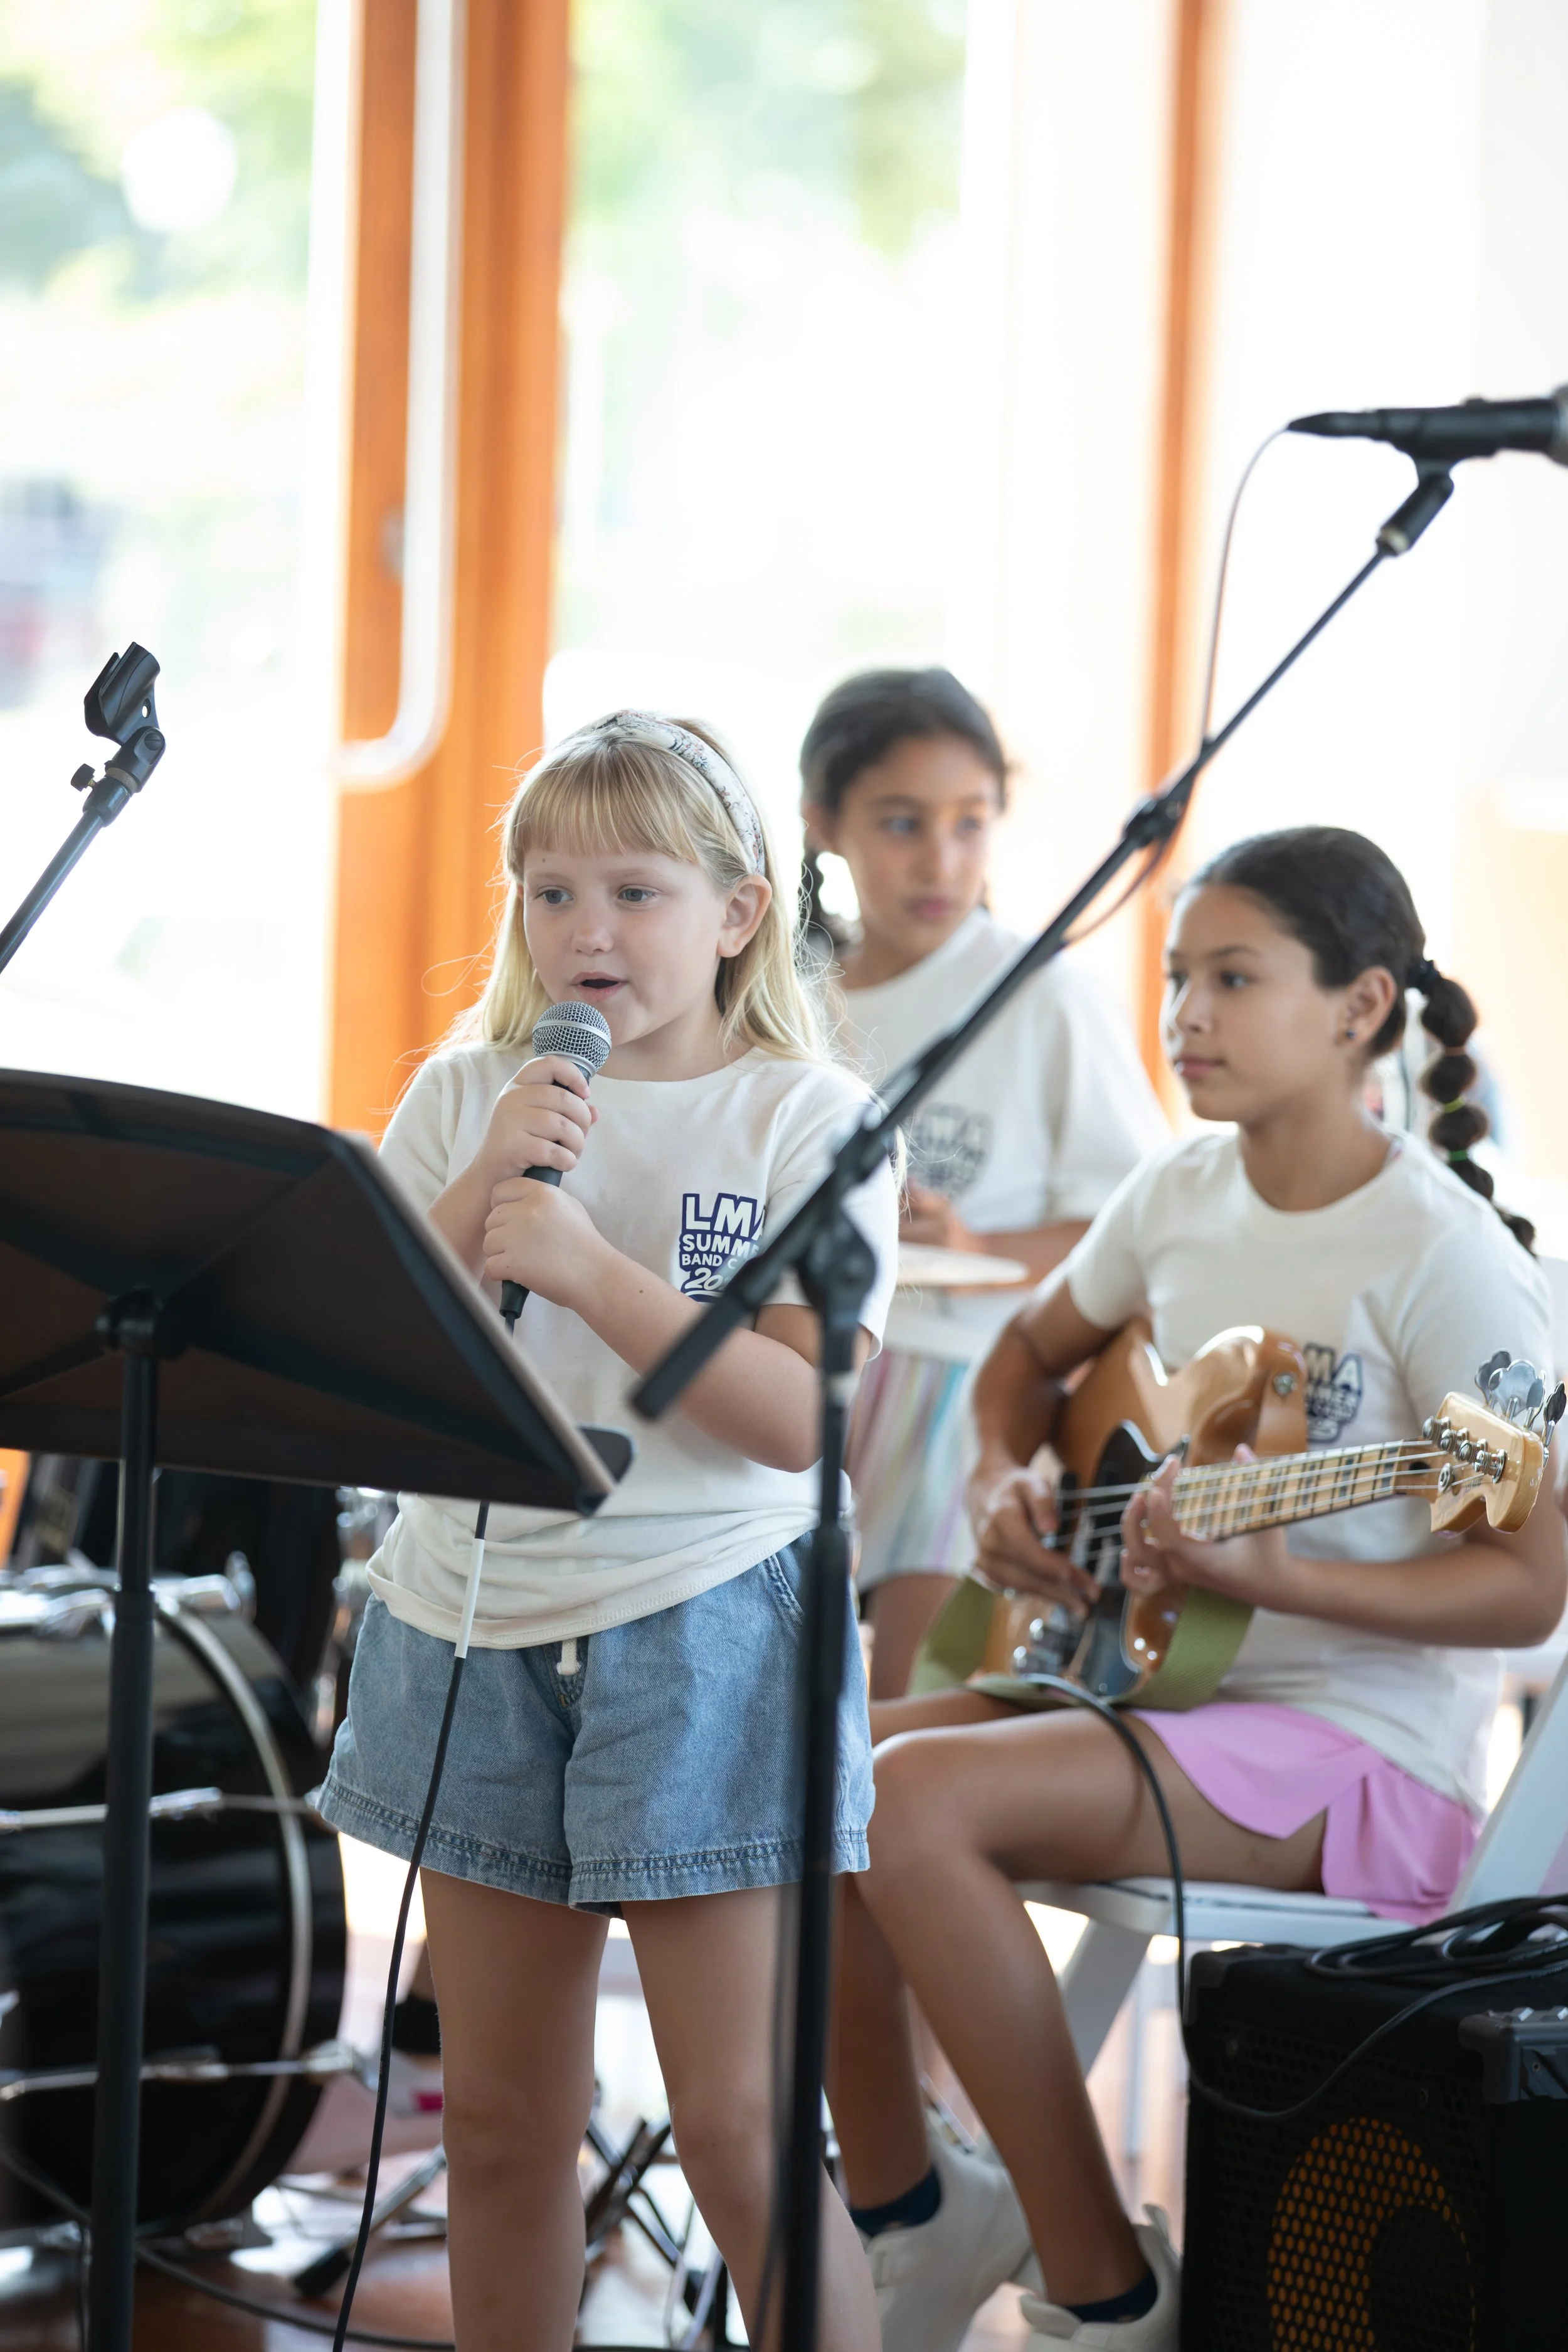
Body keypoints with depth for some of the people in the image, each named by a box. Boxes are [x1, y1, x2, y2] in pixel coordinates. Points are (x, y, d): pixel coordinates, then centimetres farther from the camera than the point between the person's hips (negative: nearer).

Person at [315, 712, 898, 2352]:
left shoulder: (808, 1118, -4)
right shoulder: (463, 1100, 7)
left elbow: (805, 1419, -13)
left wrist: (593, 1267, -21)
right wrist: (482, 1191, -14)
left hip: (702, 1637, -4)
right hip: (475, 1633, 4)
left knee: (738, 2127, -4)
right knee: (502, 2121, 12)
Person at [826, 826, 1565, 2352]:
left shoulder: (1437, 1252, -14)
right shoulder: (1181, 1195, 8)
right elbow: (1031, 1354, 27)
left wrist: (1271, 1575, -28)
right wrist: (1000, 1486, 6)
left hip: (1356, 1746, -8)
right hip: (1163, 1682, 8)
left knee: (913, 1799, -28)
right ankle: (903, 2211, 8)